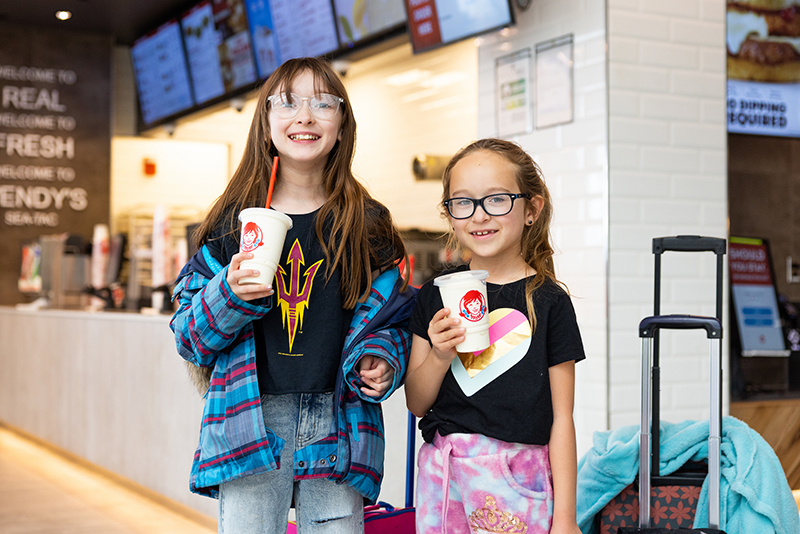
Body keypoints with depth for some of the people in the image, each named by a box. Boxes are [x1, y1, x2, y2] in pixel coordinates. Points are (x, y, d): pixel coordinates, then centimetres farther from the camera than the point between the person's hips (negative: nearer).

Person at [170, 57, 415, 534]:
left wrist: (378, 361, -8)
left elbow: (390, 317, 12)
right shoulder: (234, 220, 5)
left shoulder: (367, 225, 7)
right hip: (250, 424, 0)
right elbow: (188, 336, 5)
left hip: (338, 425, 1)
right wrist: (229, 295, -14)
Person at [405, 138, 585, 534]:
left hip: (518, 480, -2)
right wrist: (439, 355, -12)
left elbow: (561, 417, -2)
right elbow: (416, 404, 8)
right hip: (442, 473, 3)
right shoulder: (436, 294, 5)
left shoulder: (549, 302, -3)